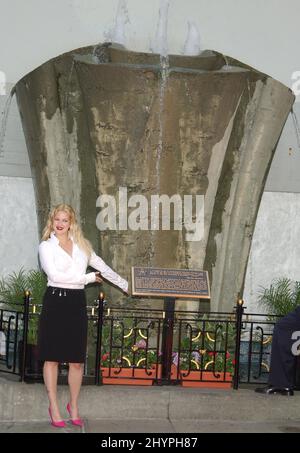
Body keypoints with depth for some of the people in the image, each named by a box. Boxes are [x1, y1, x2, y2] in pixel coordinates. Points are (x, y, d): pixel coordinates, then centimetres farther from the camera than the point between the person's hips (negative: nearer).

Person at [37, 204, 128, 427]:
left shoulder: (82, 245, 14)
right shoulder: (46, 246, 1)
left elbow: (102, 267, 22)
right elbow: (54, 274, -12)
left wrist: (125, 285, 26)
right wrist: (88, 278, -7)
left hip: (77, 302, 3)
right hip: (55, 301, -3)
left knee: (77, 359, 3)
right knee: (52, 357, 1)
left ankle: (74, 405, 18)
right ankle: (54, 407, 10)